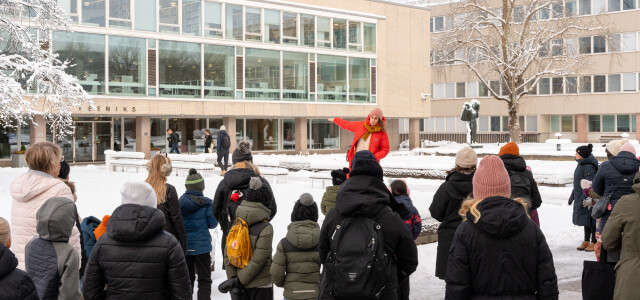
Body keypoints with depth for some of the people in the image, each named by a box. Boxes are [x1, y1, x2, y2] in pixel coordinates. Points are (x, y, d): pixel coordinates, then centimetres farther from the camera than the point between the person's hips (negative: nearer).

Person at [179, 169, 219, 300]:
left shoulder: (180, 202, -3)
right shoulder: (207, 203, -11)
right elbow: (212, 223, -7)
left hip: (184, 245, 3)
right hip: (201, 245, -3)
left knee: (187, 278, 16)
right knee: (204, 279, 3)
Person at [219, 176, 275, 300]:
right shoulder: (266, 228, -16)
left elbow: (227, 255, -1)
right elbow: (258, 261, -20)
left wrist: (232, 279, -1)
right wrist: (238, 281, -14)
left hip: (242, 286, 5)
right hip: (261, 285, -5)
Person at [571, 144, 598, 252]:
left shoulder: (589, 167, -20)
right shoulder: (581, 165, 10)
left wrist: (583, 200, -23)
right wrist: (573, 195, 21)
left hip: (588, 199, -9)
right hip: (580, 197, 9)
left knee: (590, 220, 0)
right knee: (585, 219, 15)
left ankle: (594, 242, 10)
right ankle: (586, 241, 24)